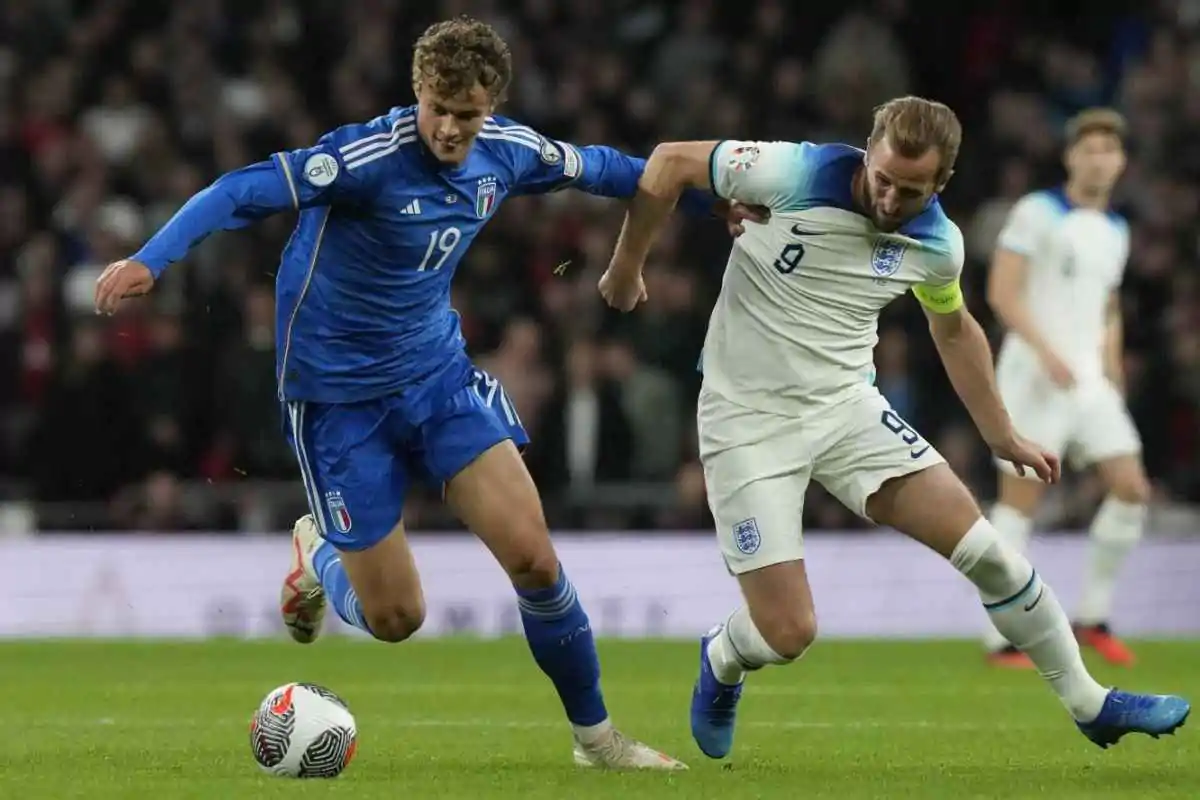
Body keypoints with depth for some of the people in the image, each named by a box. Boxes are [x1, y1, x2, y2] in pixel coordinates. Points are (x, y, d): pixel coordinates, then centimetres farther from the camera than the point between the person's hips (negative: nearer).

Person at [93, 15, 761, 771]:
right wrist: (150, 259, -47)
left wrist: (706, 195, 21)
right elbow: (245, 192, -33)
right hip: (341, 396, -5)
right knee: (394, 617, -1)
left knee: (534, 558, -9)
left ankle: (595, 735, 11)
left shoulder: (507, 150, -6)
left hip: (440, 375, 5)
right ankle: (318, 555, 35)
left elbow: (595, 167, 14)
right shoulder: (371, 155, -26)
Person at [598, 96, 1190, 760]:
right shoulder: (796, 175, -22)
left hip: (848, 407, 4)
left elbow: (954, 328, 16)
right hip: (748, 423, -4)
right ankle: (721, 663, 27)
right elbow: (670, 163, -9)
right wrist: (625, 271, -2)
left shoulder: (937, 243, -5)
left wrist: (1001, 436, 22)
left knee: (986, 551, -5)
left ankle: (1090, 704, 13)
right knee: (787, 632, -11)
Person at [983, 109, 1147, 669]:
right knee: (1020, 501, -6)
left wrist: (1111, 366, 12)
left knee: (1132, 490, -3)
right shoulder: (1037, 212, -5)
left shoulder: (1116, 230, 16)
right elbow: (1001, 292, -13)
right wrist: (1047, 353, -22)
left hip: (1088, 382, 7)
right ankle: (1000, 637, -1)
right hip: (1034, 376, -7)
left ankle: (1092, 617, 9)